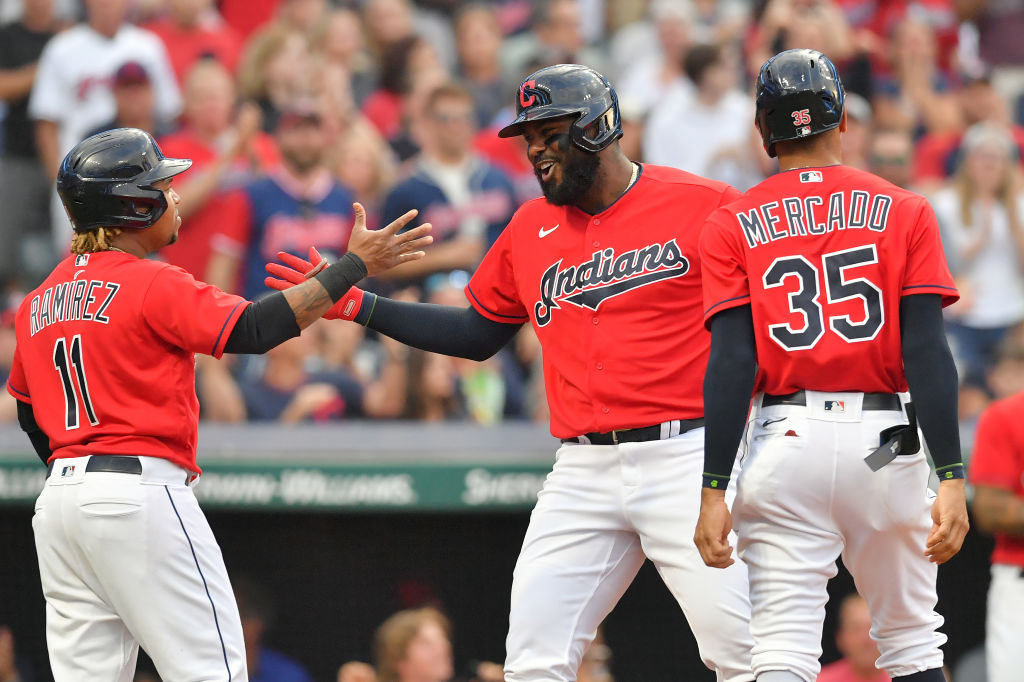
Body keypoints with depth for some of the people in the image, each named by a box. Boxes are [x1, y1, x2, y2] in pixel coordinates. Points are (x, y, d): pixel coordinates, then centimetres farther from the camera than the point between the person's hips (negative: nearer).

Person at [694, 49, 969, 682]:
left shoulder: (733, 226, 5)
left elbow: (732, 363, -4)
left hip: (785, 439, -1)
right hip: (885, 440, 1)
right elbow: (927, 351, -3)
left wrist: (714, 491, -5)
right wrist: (952, 479, -6)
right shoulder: (905, 212, 5)